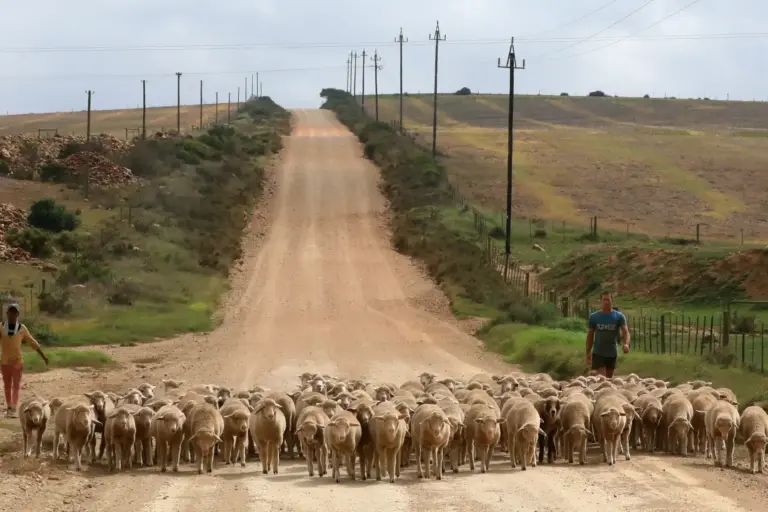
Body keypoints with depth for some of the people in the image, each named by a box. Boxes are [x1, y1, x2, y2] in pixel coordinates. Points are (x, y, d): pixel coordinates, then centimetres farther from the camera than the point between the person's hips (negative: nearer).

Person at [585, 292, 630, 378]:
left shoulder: (619, 316, -2)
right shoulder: (594, 317, 0)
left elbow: (625, 331, -13)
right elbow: (590, 335, 7)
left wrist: (626, 344, -34)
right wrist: (588, 353, 6)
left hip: (612, 353, 1)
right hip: (598, 353, -1)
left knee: (609, 378, 13)